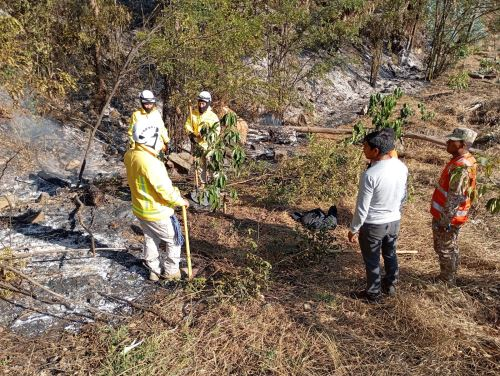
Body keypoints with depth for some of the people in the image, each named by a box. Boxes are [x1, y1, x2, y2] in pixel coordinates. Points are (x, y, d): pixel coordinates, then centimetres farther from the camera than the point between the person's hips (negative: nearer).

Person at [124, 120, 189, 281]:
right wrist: (181, 201, -12)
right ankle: (170, 271, 29)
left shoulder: (130, 155, -6)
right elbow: (164, 190, -26)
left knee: (150, 240, 25)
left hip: (140, 209, 8)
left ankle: (154, 271, 39)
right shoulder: (149, 162, -32)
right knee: (174, 240, 14)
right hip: (157, 212, -8)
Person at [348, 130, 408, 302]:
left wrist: (353, 229, -9)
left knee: (372, 261, 15)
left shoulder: (370, 174, -29)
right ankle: (390, 285, 46)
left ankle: (373, 293, 33)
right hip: (394, 221, 7)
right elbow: (403, 196, 6)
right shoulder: (401, 167, -8)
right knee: (390, 254, 26)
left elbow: (362, 208, -23)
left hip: (373, 225, -6)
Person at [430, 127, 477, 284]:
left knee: (445, 250, 6)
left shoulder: (461, 167, -26)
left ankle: (447, 282, 22)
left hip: (447, 217, -10)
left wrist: (445, 220, -22)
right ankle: (447, 277, 36)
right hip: (443, 213, 10)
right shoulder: (460, 160, 7)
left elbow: (454, 197, -27)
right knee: (449, 248, 21)